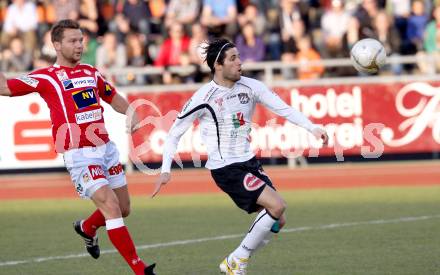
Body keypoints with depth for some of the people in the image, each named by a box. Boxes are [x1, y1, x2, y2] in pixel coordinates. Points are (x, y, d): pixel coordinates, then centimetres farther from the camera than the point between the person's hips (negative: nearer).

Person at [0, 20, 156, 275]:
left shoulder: (91, 73, 14)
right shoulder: (46, 77, -3)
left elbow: (114, 98, 26)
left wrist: (131, 113, 8)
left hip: (106, 147, 7)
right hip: (79, 155, -7)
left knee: (124, 209, 12)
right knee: (110, 205, -17)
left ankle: (87, 228, 44)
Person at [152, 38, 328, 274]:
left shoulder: (250, 87, 0)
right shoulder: (204, 97, -14)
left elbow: (284, 109, -1)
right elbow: (174, 133, -5)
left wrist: (312, 128, -16)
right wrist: (165, 170, -12)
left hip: (249, 162, 7)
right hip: (225, 168, -7)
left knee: (277, 220, 2)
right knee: (276, 205, -20)